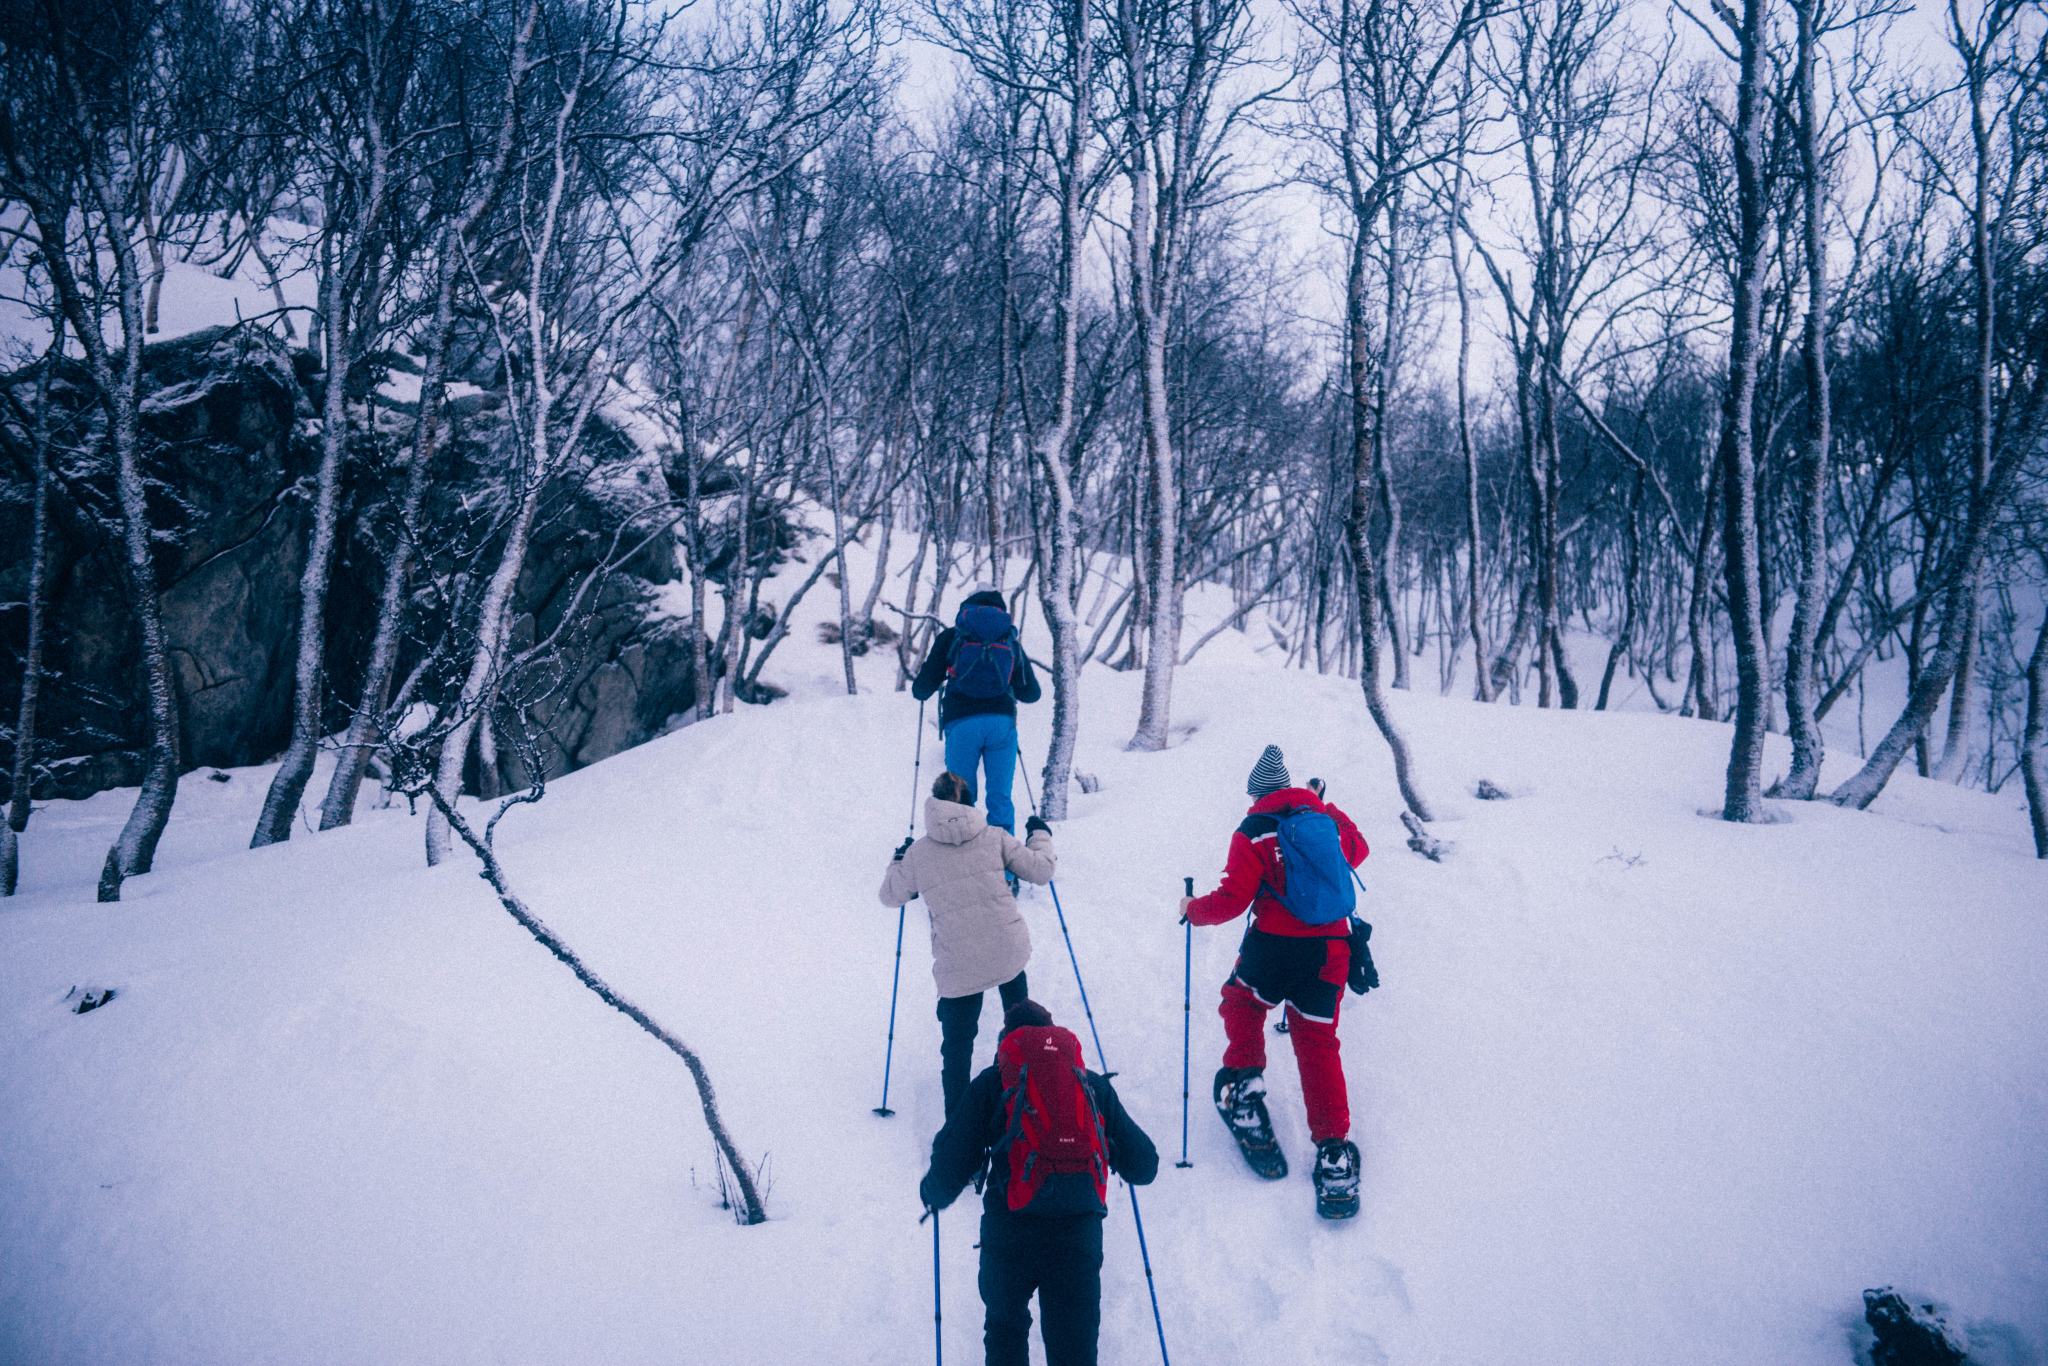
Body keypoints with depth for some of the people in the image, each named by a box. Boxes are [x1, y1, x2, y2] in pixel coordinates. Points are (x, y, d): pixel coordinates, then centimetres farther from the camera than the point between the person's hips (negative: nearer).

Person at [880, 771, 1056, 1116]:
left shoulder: (917, 853, 0)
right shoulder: (994, 837, -1)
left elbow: (890, 896, 14)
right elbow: (1040, 871, 3)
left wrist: (898, 861, 33)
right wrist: (1040, 836, 22)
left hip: (957, 966, -2)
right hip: (1008, 951, 2)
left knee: (957, 1042, 12)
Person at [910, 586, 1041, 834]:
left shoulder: (950, 637, 10)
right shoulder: (1011, 641, 17)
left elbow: (924, 686, 6)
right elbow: (1031, 693, 19)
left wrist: (917, 688, 29)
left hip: (961, 723, -2)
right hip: (1002, 721, 2)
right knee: (1000, 797, 6)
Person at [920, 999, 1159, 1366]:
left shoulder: (992, 1083, 11)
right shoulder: (1095, 1085, 17)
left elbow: (954, 1160, 5)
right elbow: (1143, 1167, 19)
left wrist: (933, 1194, 27)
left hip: (1008, 1229, -1)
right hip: (1080, 1231, 1)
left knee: (1006, 1323, 25)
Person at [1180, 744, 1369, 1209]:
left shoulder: (1254, 831, -6)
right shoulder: (1327, 819, 8)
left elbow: (1233, 899, -10)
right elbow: (1358, 849, 30)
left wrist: (1194, 910, 8)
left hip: (1273, 946, -4)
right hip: (1331, 948, 4)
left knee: (1241, 1002, 27)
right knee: (1317, 1042, 10)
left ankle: (1245, 1080, 17)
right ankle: (1333, 1150, 4)